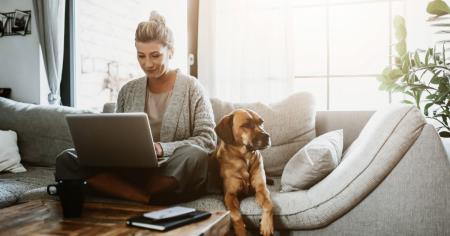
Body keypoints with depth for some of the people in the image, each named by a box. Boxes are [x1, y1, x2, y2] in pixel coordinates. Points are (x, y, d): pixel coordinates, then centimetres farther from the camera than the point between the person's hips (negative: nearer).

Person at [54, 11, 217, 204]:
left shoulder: (191, 87, 2)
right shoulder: (128, 91, 13)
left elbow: (208, 140, -6)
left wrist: (162, 148, -19)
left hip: (174, 175, -3)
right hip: (131, 171, 4)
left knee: (194, 156, -37)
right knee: (66, 160, -16)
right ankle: (148, 198, -30)